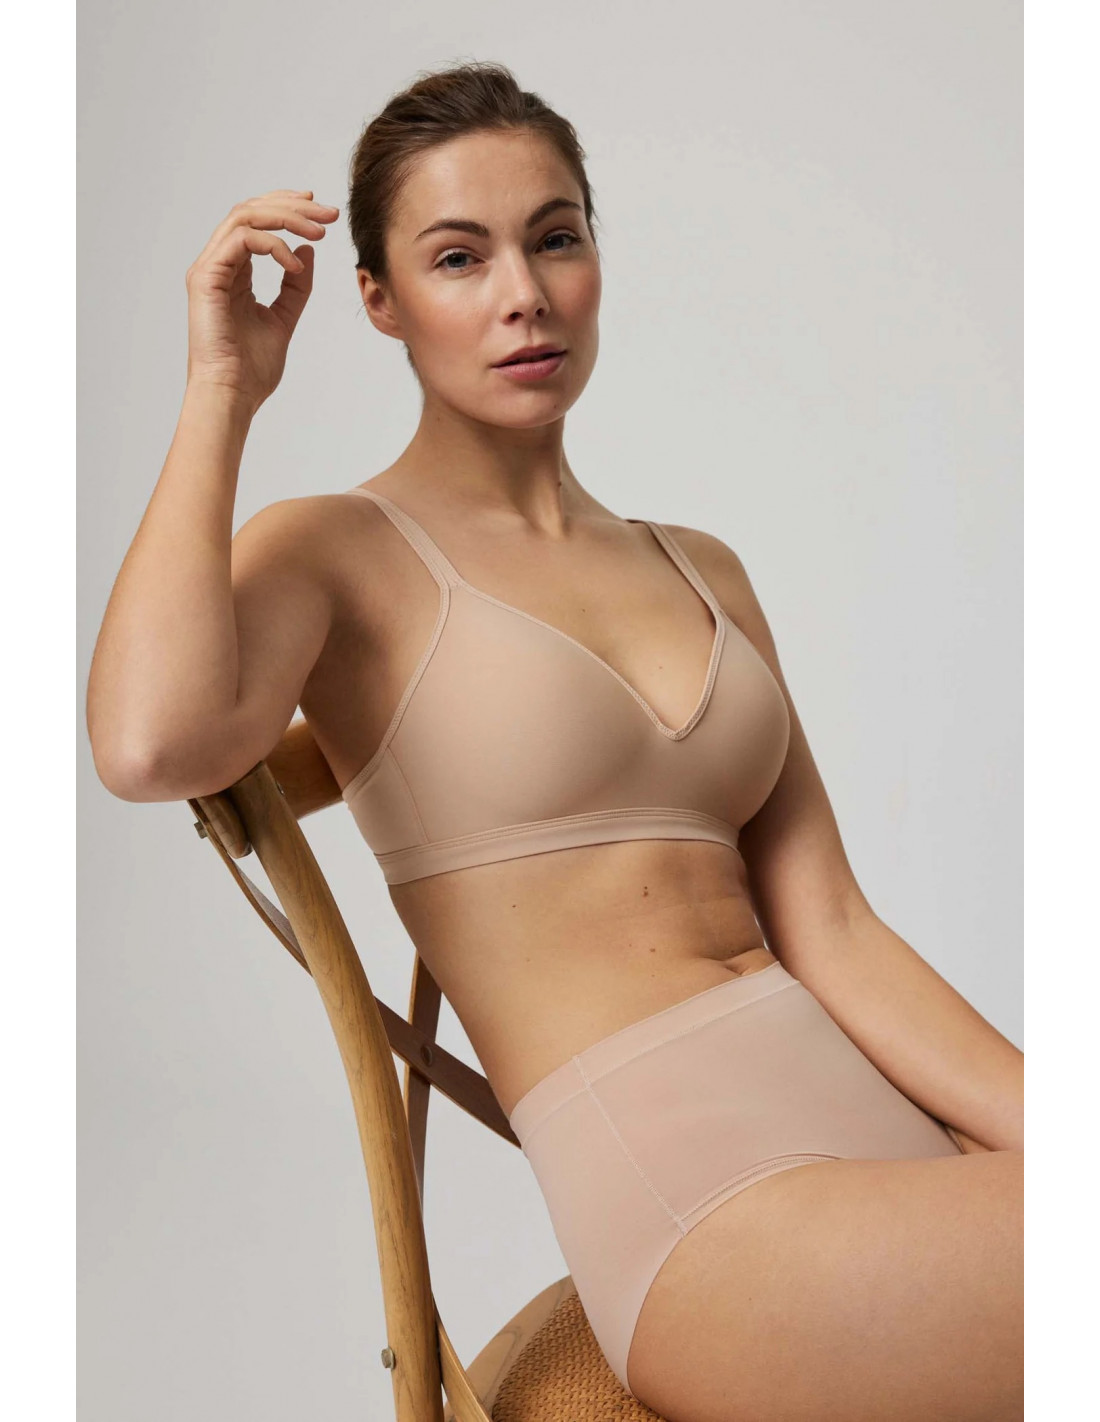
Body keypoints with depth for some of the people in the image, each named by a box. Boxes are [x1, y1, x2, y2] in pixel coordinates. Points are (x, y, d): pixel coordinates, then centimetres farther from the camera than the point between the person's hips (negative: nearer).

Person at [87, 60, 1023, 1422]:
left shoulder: (702, 570, 17)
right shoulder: (337, 551, 2)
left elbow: (832, 931, 9)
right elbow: (150, 746, -23)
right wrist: (221, 396, -10)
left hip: (884, 1107, 6)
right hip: (688, 1192, -6)